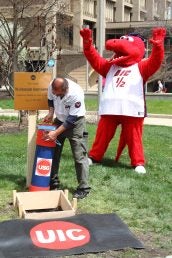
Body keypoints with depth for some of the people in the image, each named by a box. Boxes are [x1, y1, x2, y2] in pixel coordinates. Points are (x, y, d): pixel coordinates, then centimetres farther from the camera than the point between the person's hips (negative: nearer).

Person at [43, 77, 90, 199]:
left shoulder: (76, 94, -34)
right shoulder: (52, 87, -18)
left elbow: (72, 119, -27)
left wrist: (56, 133, -29)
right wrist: (50, 113, -10)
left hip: (75, 122, -6)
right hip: (60, 120, 6)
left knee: (79, 155, -9)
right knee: (53, 151, 10)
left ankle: (83, 188, -2)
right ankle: (53, 182, 24)